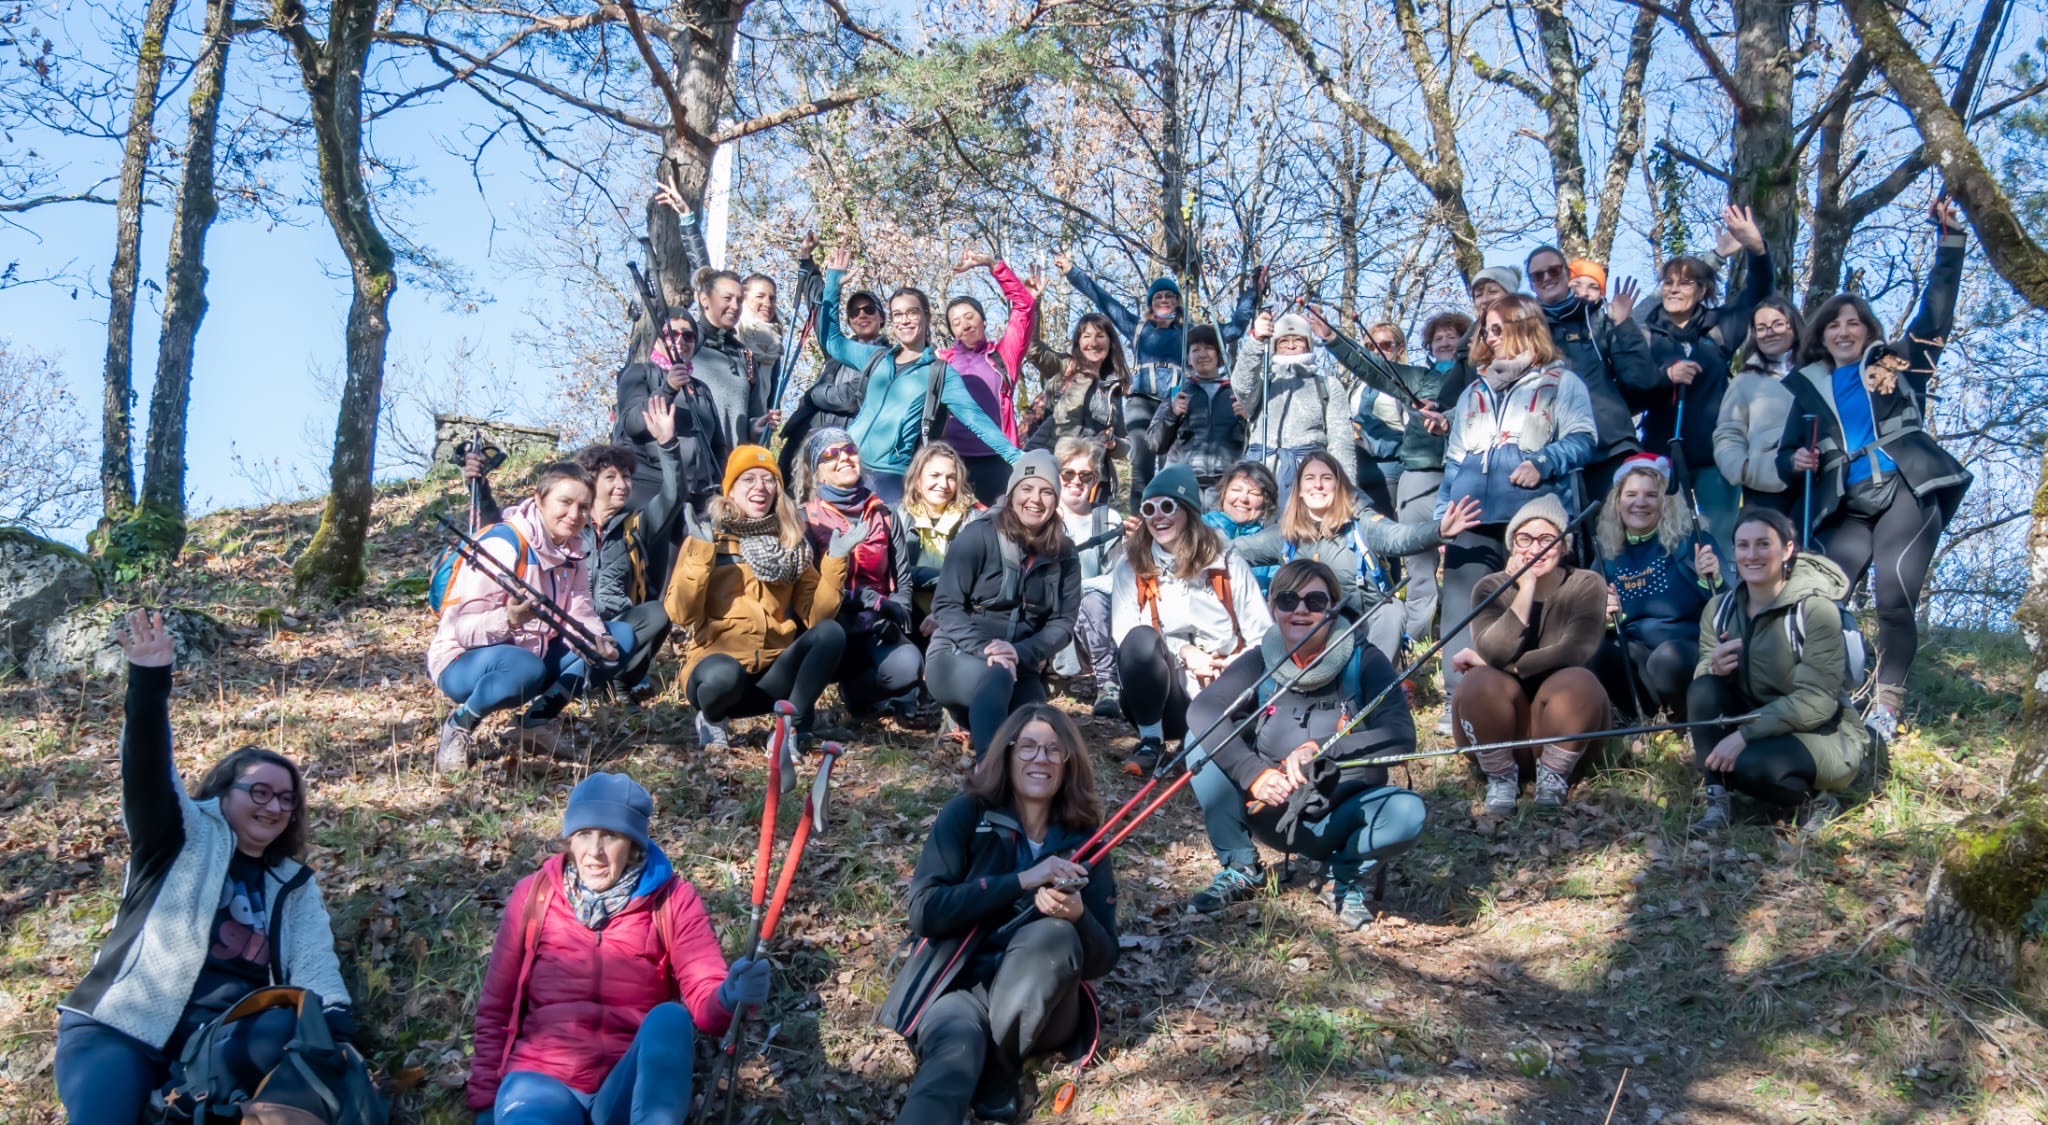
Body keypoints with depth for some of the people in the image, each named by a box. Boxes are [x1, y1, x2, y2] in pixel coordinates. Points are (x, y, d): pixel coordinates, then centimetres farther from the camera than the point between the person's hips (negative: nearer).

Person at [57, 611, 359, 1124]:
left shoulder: (295, 885, 23)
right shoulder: (188, 836, 15)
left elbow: (315, 964, 7)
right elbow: (149, 773, -4)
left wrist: (336, 1029, -14)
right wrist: (149, 682, -21)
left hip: (226, 1035, 3)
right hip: (125, 1024, -3)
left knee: (302, 1035, -31)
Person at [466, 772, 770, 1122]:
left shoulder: (672, 899, -1)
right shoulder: (533, 895, 3)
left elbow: (705, 997, -12)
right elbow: (495, 1009, 10)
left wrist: (729, 998, -36)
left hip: (634, 1087, 1)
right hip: (544, 1079, -1)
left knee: (669, 1019, -34)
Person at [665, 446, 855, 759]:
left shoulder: (791, 542, 11)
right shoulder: (707, 537, 1)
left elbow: (816, 615, 1)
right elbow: (681, 614, -11)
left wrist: (835, 559, -8)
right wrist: (700, 552, -18)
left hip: (774, 670, 3)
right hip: (718, 660, -3)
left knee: (831, 633, -23)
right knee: (724, 676, -38)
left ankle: (793, 725, -11)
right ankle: (712, 720, -3)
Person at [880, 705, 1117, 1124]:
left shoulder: (1082, 841, 6)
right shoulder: (965, 815, 0)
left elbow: (1103, 959, 2)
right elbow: (924, 912, -12)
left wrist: (1078, 916, -22)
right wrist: (1021, 881, -20)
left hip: (1037, 1011, 2)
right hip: (959, 986, -2)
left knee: (1054, 934, -30)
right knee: (956, 1046, -37)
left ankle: (998, 1072, -17)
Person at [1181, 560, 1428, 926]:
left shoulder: (1364, 662, -8)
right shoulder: (1261, 662, -4)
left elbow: (1401, 736, -20)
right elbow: (1202, 710, -20)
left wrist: (1320, 750, -32)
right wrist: (1254, 773, -35)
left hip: (1341, 817, -2)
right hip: (1271, 811, 2)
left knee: (1407, 811, -33)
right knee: (1203, 740, -18)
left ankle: (1351, 874, 1)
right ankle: (1239, 869, -3)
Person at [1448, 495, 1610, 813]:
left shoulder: (1587, 586, -5)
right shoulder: (1491, 589, -2)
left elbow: (1574, 652, -22)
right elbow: (1492, 653, -20)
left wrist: (1500, 664, -18)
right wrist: (1526, 589, -22)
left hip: (1563, 728, -1)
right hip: (1504, 730, 1)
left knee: (1577, 682, -31)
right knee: (1481, 682, -29)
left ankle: (1553, 776, -10)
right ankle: (1501, 776, -8)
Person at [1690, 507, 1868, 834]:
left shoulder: (1815, 608, -18)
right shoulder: (1719, 608, -2)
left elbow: (1816, 701, -24)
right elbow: (1703, 681, -2)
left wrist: (1745, 733, -31)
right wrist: (1714, 667, -26)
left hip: (1824, 735, -5)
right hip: (1758, 727, 6)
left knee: (1753, 764, -35)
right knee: (1704, 689, -21)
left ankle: (1816, 801, -3)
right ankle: (1717, 803, -15)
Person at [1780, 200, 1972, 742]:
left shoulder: (1897, 364, 15)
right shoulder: (1807, 387, 18)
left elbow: (1937, 309, 9)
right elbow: (1785, 453, 15)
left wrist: (1950, 239, 3)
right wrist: (1794, 462, -9)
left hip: (1907, 493, -2)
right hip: (1847, 509, 2)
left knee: (1894, 594, -18)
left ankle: (1888, 702, -9)